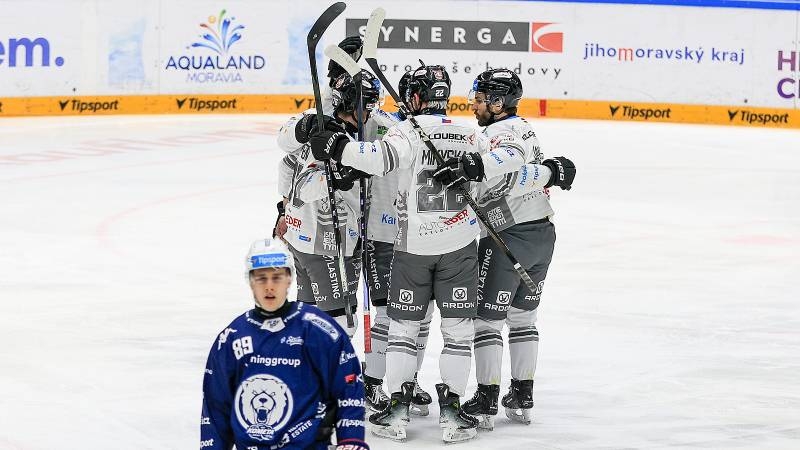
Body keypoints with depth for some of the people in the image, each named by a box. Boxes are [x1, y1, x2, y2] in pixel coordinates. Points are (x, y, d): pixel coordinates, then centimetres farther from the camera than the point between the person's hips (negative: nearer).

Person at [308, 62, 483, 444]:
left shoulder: (409, 131, -10)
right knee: (458, 328, 6)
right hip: (459, 245, 2)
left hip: (413, 245, -2)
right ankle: (451, 410, 2)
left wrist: (337, 147, -24)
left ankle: (398, 409, 8)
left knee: (403, 326, 9)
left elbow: (382, 157, -29)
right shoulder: (470, 136, 2)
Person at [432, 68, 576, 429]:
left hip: (509, 238, -9)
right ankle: (522, 399, 23)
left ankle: (486, 403, 1)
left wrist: (473, 165, -51)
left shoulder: (501, 133, -16)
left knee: (487, 320, 0)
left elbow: (510, 159, -40)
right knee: (523, 318, 19)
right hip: (543, 234, 9)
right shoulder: (523, 128, 13)